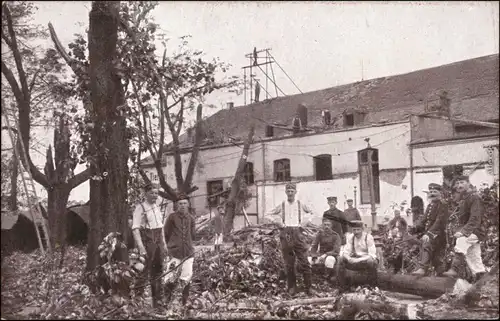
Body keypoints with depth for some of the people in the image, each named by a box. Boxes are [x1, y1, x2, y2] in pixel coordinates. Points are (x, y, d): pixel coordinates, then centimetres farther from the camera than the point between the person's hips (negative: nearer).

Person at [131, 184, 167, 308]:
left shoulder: (157, 207, 12)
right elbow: (135, 228, -18)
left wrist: (163, 242, 17)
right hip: (147, 240, -7)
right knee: (146, 272, -5)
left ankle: (157, 300, 27)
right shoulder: (140, 208, -11)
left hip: (158, 240, 8)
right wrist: (141, 246, -25)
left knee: (158, 270, 14)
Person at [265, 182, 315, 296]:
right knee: (288, 263, 4)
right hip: (286, 233, 1)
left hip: (298, 232, 0)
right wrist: (279, 222, 4)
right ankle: (292, 287, 13)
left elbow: (311, 213, 22)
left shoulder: (300, 204, 6)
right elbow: (268, 214, 14)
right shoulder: (282, 205, 6)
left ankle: (308, 287, 3)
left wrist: (303, 222, 8)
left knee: (304, 262, -5)